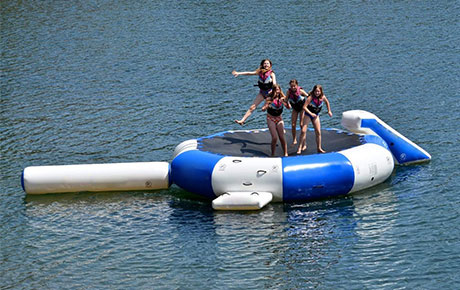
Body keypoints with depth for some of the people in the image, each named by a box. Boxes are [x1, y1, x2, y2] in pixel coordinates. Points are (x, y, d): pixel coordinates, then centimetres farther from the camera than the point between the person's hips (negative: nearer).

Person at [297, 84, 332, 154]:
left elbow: (327, 102, 12)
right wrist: (311, 113, -36)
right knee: (303, 131, -12)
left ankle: (319, 148, 14)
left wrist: (329, 111, 12)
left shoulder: (323, 97, -12)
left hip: (316, 115, 4)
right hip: (308, 114, -4)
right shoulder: (311, 97, -26)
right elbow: (304, 107, -28)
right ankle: (300, 147, -2)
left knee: (318, 132, 2)